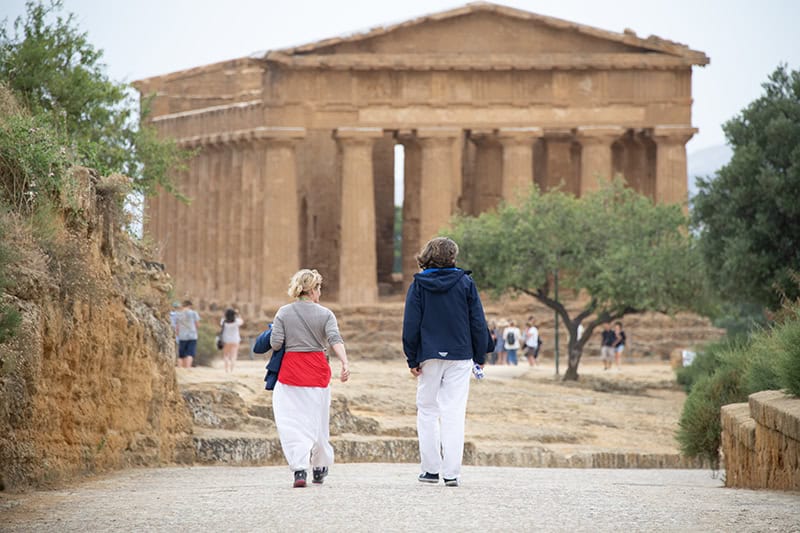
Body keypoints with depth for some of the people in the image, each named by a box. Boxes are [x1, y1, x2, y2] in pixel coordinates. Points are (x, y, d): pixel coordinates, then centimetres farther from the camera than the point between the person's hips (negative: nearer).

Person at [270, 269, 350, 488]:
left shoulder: (284, 313, 0)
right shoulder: (325, 314, -1)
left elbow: (275, 344, -4)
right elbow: (335, 340, -15)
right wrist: (345, 364, -24)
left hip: (291, 370, -1)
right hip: (317, 371, 1)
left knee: (292, 421, -3)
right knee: (317, 420, 16)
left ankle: (300, 469, -20)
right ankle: (319, 468, 29)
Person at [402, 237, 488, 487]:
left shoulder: (418, 285, 0)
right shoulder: (465, 282, 0)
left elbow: (411, 324, -2)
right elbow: (478, 322, 1)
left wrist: (412, 359, 4)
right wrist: (480, 356, 9)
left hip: (429, 356, 0)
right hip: (460, 355, 0)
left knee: (427, 410, 11)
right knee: (454, 412, 0)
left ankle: (430, 468, 10)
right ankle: (451, 472, -5)